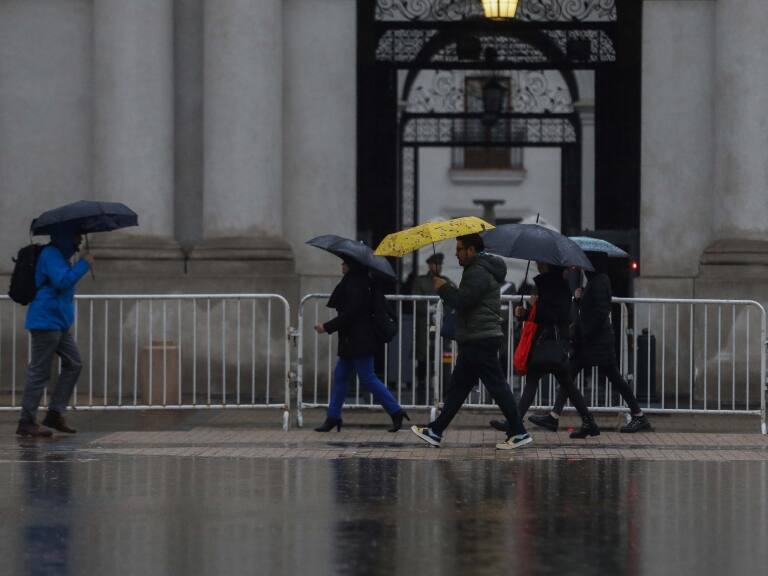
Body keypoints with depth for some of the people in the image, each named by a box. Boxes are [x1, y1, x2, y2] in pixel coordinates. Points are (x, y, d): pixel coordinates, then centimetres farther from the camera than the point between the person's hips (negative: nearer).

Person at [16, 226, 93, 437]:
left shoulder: (60, 255, 19)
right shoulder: (50, 254, -13)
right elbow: (62, 281, -24)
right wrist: (84, 264, -16)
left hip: (59, 324, 11)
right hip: (46, 322, -11)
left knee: (73, 364, 8)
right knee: (39, 372, -7)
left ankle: (55, 413, 11)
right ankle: (26, 422, -4)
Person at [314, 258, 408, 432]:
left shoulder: (354, 285, -17)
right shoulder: (360, 282, 13)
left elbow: (349, 314, -21)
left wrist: (327, 327, -16)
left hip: (359, 342, -11)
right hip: (352, 341, 11)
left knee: (368, 378, -8)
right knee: (340, 376, 11)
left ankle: (395, 411, -4)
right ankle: (333, 417, 15)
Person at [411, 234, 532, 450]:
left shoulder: (478, 273, -16)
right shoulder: (480, 270, 19)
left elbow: (461, 301, -23)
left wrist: (443, 288, -9)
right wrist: (446, 289, 10)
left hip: (480, 341, -11)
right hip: (475, 341, 11)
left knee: (497, 386, -8)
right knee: (458, 387, 13)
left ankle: (519, 433, -5)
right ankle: (436, 431, 17)